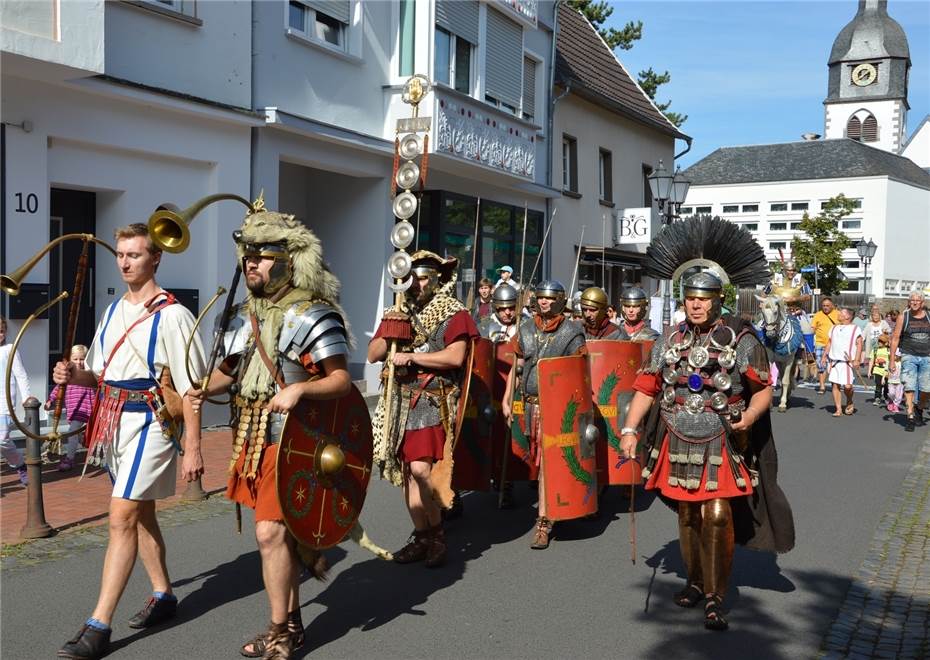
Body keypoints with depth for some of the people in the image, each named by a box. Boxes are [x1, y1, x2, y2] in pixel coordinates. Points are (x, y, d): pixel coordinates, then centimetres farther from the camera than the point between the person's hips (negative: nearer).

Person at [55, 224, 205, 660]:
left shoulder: (171, 315, -11)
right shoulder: (113, 311, 12)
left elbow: (190, 388, -12)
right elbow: (102, 375, 20)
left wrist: (192, 448, -15)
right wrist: (74, 375, -3)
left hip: (150, 422, -8)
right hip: (114, 422, 8)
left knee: (122, 517, -10)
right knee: (141, 515, 17)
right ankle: (163, 596, 33)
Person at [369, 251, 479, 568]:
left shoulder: (453, 313, -2)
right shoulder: (397, 314, 16)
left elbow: (455, 357, -15)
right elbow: (372, 355, 12)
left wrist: (410, 356, -12)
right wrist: (390, 334, -6)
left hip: (435, 402, -6)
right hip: (401, 402, 6)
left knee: (420, 468, -17)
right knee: (406, 471, 7)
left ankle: (436, 532, 3)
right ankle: (421, 536, 19)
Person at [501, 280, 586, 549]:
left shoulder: (572, 333, -3)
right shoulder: (526, 330, 10)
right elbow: (516, 368, 15)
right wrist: (506, 400, 10)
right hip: (530, 404, 5)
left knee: (547, 461, -9)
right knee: (538, 459, 13)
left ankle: (543, 523, -5)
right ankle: (550, 511, 30)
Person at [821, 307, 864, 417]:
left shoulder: (855, 328, 2)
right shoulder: (834, 328, 17)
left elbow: (859, 345, -4)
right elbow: (829, 343, 21)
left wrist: (857, 360, -14)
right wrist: (824, 356, 13)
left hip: (848, 362, -5)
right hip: (834, 361, 5)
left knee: (847, 386, -12)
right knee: (835, 384, 0)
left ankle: (849, 403, 17)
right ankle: (838, 409, 6)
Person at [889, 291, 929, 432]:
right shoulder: (903, 317, 2)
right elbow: (895, 338, 2)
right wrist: (892, 359, -1)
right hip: (909, 357, -2)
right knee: (909, 387, -9)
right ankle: (910, 418, -7)